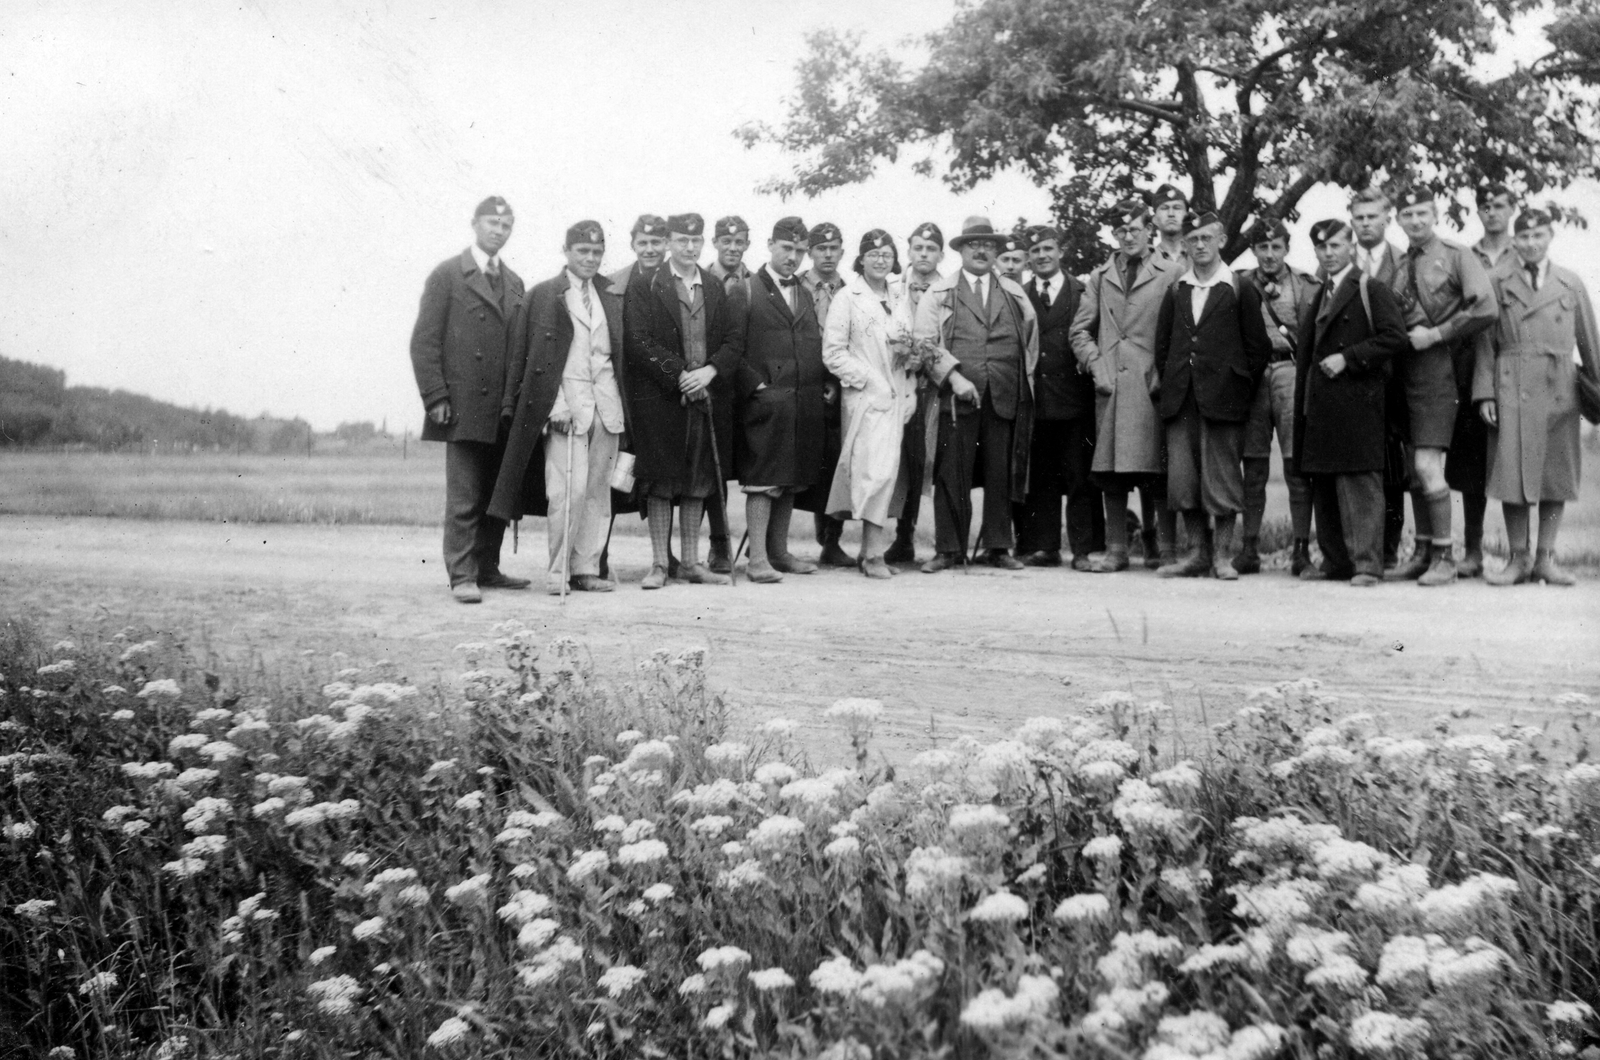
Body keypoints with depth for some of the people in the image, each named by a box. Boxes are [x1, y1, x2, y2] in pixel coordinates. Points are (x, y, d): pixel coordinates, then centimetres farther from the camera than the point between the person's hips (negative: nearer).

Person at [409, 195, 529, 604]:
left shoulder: (513, 282, 17)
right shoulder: (447, 275, 0)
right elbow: (424, 341, -4)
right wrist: (436, 398, -11)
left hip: (505, 408, 6)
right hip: (464, 406, -6)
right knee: (464, 498, -6)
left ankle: (487, 569, 17)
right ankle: (462, 576, -2)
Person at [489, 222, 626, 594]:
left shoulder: (614, 297, 15)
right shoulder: (541, 295, 3)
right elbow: (519, 355, 1)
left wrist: (625, 404, 7)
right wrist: (555, 405, -8)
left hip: (607, 405, 4)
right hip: (563, 405, -4)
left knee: (598, 491, 5)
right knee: (568, 490, -10)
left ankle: (587, 569, 12)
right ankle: (559, 571, 0)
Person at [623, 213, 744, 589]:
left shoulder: (716, 290, 13)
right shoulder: (645, 288, -1)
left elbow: (735, 338, 7)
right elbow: (638, 342, -9)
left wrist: (710, 371, -10)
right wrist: (679, 375, -15)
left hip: (707, 396, 4)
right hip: (658, 399, -4)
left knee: (698, 481, 8)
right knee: (661, 482, 0)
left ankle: (691, 562, 16)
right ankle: (659, 563, 7)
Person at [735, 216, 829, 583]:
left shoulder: (804, 294, 18)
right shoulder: (746, 291, -2)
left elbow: (817, 344, 19)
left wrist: (822, 385, 7)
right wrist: (754, 384, -13)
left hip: (804, 403, 6)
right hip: (766, 402, -6)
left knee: (790, 483, 11)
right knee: (762, 482, -6)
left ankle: (779, 553, 20)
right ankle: (758, 559, -3)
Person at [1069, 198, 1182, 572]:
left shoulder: (1171, 275, 6)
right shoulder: (1099, 278, 16)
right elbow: (1080, 331, 15)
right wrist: (1096, 366, 1)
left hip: (1153, 387, -3)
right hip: (1110, 387, 3)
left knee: (1158, 473, -5)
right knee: (1111, 473, 3)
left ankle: (1167, 551, 3)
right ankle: (1116, 550, 11)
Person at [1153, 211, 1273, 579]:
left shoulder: (1240, 291, 2)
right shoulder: (1175, 291, 14)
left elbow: (1258, 347, 1)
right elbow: (1162, 344, 17)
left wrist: (1240, 391, -2)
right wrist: (1168, 384, 8)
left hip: (1222, 399, -4)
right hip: (1180, 400, 4)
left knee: (1222, 476, -1)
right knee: (1181, 477, 2)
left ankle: (1222, 555, 8)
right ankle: (1198, 552, 12)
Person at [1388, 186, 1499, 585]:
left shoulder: (1456, 256, -3)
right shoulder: (1397, 265, 13)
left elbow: (1487, 309, -12)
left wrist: (1436, 334, -13)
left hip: (1438, 368, -6)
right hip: (1406, 370, 6)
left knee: (1428, 465, -13)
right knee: (1414, 467, 10)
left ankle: (1445, 557, -4)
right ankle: (1423, 552, 18)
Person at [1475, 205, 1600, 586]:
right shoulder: (1498, 284, 7)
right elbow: (1486, 343, 4)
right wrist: (1485, 393, -5)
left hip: (1559, 390, 2)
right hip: (1512, 391, -1)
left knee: (1557, 474, 2)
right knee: (1512, 473, -3)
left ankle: (1546, 558, 11)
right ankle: (1518, 558, 6)